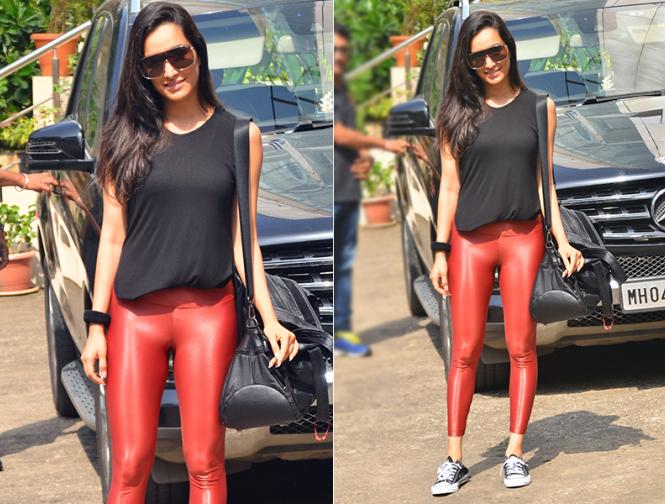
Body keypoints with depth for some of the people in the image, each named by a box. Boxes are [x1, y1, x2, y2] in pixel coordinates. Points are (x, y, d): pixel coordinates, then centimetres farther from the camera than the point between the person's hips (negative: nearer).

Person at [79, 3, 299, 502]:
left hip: (210, 311, 0)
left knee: (205, 463, -1)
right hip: (135, 312, 0)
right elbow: (112, 235, 7)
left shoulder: (240, 136, 6)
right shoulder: (128, 135, 7)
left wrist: (269, 317, -2)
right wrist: (97, 324, 2)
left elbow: (243, 236, 7)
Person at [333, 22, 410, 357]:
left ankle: (341, 332, 14)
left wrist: (365, 158, 5)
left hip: (348, 190, 8)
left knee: (344, 264, 9)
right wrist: (384, 145, -9)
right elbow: (339, 134, -13)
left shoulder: (343, 90, 18)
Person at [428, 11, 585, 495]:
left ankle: (515, 453, 9)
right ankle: (455, 459, 3)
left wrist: (562, 240, -2)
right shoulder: (458, 111, 5)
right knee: (466, 350, 0)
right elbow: (450, 184, 6)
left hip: (524, 236, 0)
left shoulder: (539, 107, 5)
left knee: (522, 346, 1)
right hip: (470, 238, 0)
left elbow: (543, 180, 6)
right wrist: (440, 250, 2)